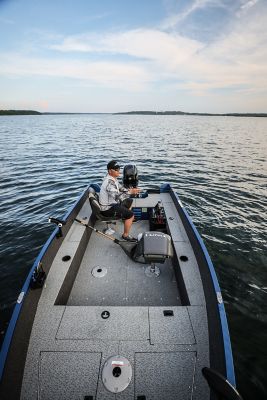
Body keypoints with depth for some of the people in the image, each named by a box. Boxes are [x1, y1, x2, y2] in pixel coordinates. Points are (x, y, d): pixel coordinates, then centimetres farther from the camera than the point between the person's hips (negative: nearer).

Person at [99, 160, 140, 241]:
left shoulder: (113, 178, 3)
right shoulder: (109, 182, -29)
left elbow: (120, 188, 13)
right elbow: (117, 197, -39)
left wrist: (130, 190, -4)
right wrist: (130, 192, -36)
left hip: (112, 203, 10)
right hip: (107, 209, -10)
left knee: (129, 201, 25)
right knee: (130, 215, -18)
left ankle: (127, 218, 44)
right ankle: (125, 235, -2)